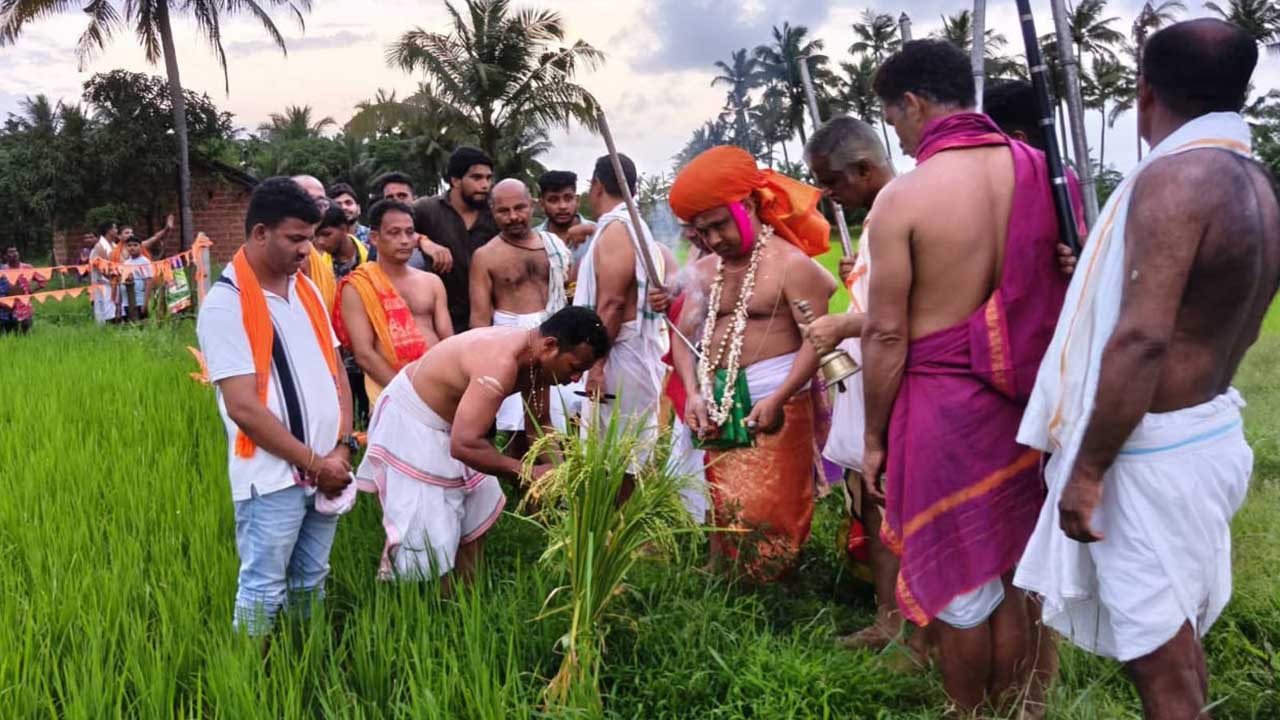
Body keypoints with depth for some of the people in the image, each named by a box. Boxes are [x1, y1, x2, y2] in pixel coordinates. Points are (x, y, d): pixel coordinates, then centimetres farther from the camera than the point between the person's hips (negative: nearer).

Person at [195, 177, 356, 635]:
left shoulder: (306, 290, 9)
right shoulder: (226, 303, -13)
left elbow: (335, 370, 12)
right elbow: (243, 408, -17)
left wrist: (342, 447, -2)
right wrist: (314, 463, -13)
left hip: (325, 469, 7)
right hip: (272, 476, -6)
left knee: (312, 580, 17)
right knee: (263, 589, 3)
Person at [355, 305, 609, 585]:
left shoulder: (534, 359, -7)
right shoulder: (500, 363, -36)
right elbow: (463, 445, -40)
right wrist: (528, 472, -34)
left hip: (448, 421, 10)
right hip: (411, 420, -9)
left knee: (475, 514, 14)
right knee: (427, 534, -8)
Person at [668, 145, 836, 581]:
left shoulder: (790, 263, -9)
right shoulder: (704, 271, 12)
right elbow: (684, 335, 10)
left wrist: (777, 399, -23)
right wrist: (693, 393, -6)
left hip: (772, 402, -6)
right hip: (718, 403, 6)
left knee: (769, 506, -2)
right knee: (723, 504, 13)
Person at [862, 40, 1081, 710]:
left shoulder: (902, 197, -14)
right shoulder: (1037, 172, 1)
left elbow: (886, 335, -13)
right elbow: (1066, 294, 6)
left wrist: (873, 438, -2)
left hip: (942, 403, -5)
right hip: (1023, 402, 5)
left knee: (958, 585, 11)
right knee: (1011, 575, 19)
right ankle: (1010, 708, 33)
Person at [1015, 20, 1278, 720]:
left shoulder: (1173, 177, -20)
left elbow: (1143, 339, -27)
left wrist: (1086, 470, -21)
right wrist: (1104, 269, 26)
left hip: (1154, 451, -9)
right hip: (1212, 431, 9)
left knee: (1157, 657, 2)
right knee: (1178, 640, 22)